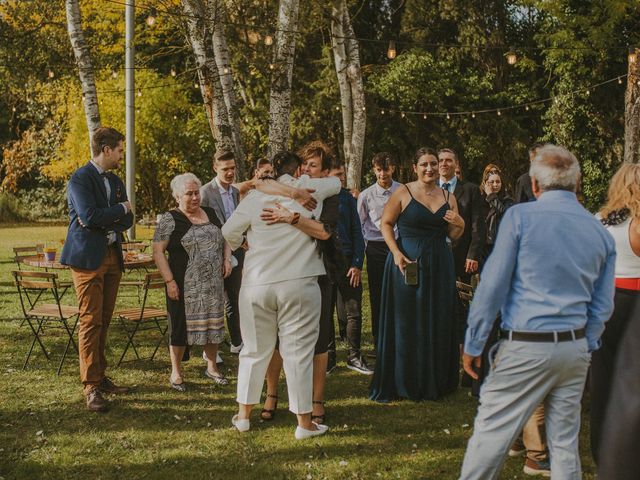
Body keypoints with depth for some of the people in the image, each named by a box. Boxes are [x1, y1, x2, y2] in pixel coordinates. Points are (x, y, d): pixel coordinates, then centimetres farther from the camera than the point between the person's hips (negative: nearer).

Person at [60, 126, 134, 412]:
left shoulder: (114, 181, 17)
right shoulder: (80, 178, -8)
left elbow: (127, 221, 12)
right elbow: (90, 216, -21)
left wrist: (103, 220, -7)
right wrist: (120, 209, -7)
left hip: (112, 257, 7)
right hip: (88, 258, -7)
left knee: (103, 321, 10)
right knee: (90, 321, -7)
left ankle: (100, 377, 18)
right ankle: (91, 387, -5)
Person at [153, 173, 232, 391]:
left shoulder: (210, 213, 11)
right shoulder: (170, 220, -7)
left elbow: (225, 238, 22)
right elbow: (158, 251, -10)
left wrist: (227, 259, 4)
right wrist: (169, 281, -15)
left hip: (213, 284, 5)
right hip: (184, 285, -5)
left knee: (213, 322, 12)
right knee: (180, 325, 2)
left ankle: (212, 366, 29)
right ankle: (176, 372, 16)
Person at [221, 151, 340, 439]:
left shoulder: (255, 198, 2)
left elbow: (229, 231, 6)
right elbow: (336, 183, 17)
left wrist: (240, 245, 28)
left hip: (257, 284, 2)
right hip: (298, 284, -2)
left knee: (255, 350, 13)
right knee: (298, 351, 2)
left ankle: (243, 415, 22)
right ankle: (304, 422, 7)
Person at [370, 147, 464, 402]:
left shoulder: (448, 197, 8)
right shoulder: (403, 193, -4)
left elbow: (454, 236, 12)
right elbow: (385, 223, -3)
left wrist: (458, 224, -10)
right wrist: (397, 253, -15)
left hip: (439, 266, 4)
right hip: (407, 263, -4)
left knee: (437, 323, 8)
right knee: (405, 322, 3)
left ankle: (434, 382, 21)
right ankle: (402, 383, 14)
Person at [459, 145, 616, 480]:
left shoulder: (520, 217, -8)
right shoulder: (601, 233, 8)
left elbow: (492, 286, -9)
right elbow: (602, 306, 12)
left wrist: (473, 344, -1)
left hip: (526, 348, -5)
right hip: (575, 348, 5)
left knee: (490, 434, 3)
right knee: (565, 443, 13)